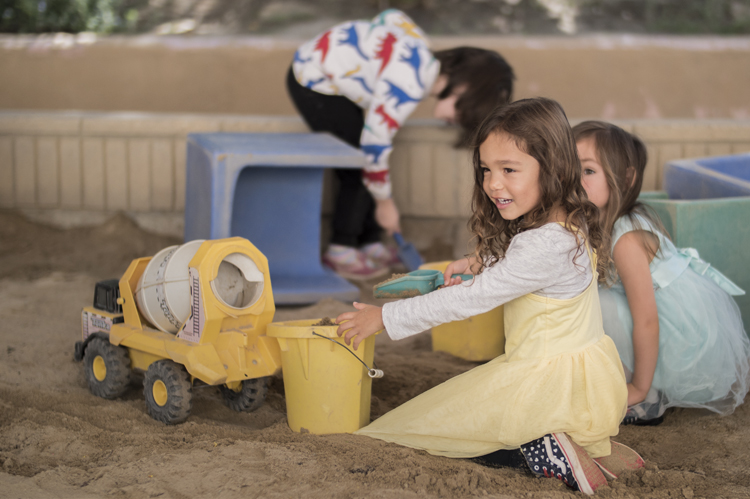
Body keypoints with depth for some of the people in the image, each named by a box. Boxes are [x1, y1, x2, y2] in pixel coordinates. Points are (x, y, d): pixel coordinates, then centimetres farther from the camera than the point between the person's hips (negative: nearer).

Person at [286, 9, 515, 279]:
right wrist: (384, 202, -14)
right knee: (359, 167, -10)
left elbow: (392, 17, 10)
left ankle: (369, 245, 14)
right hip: (312, 82, -9)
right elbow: (375, 142, -27)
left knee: (367, 162, 6)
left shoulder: (426, 58, -6)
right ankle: (340, 252, 1)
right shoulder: (407, 85, -32)